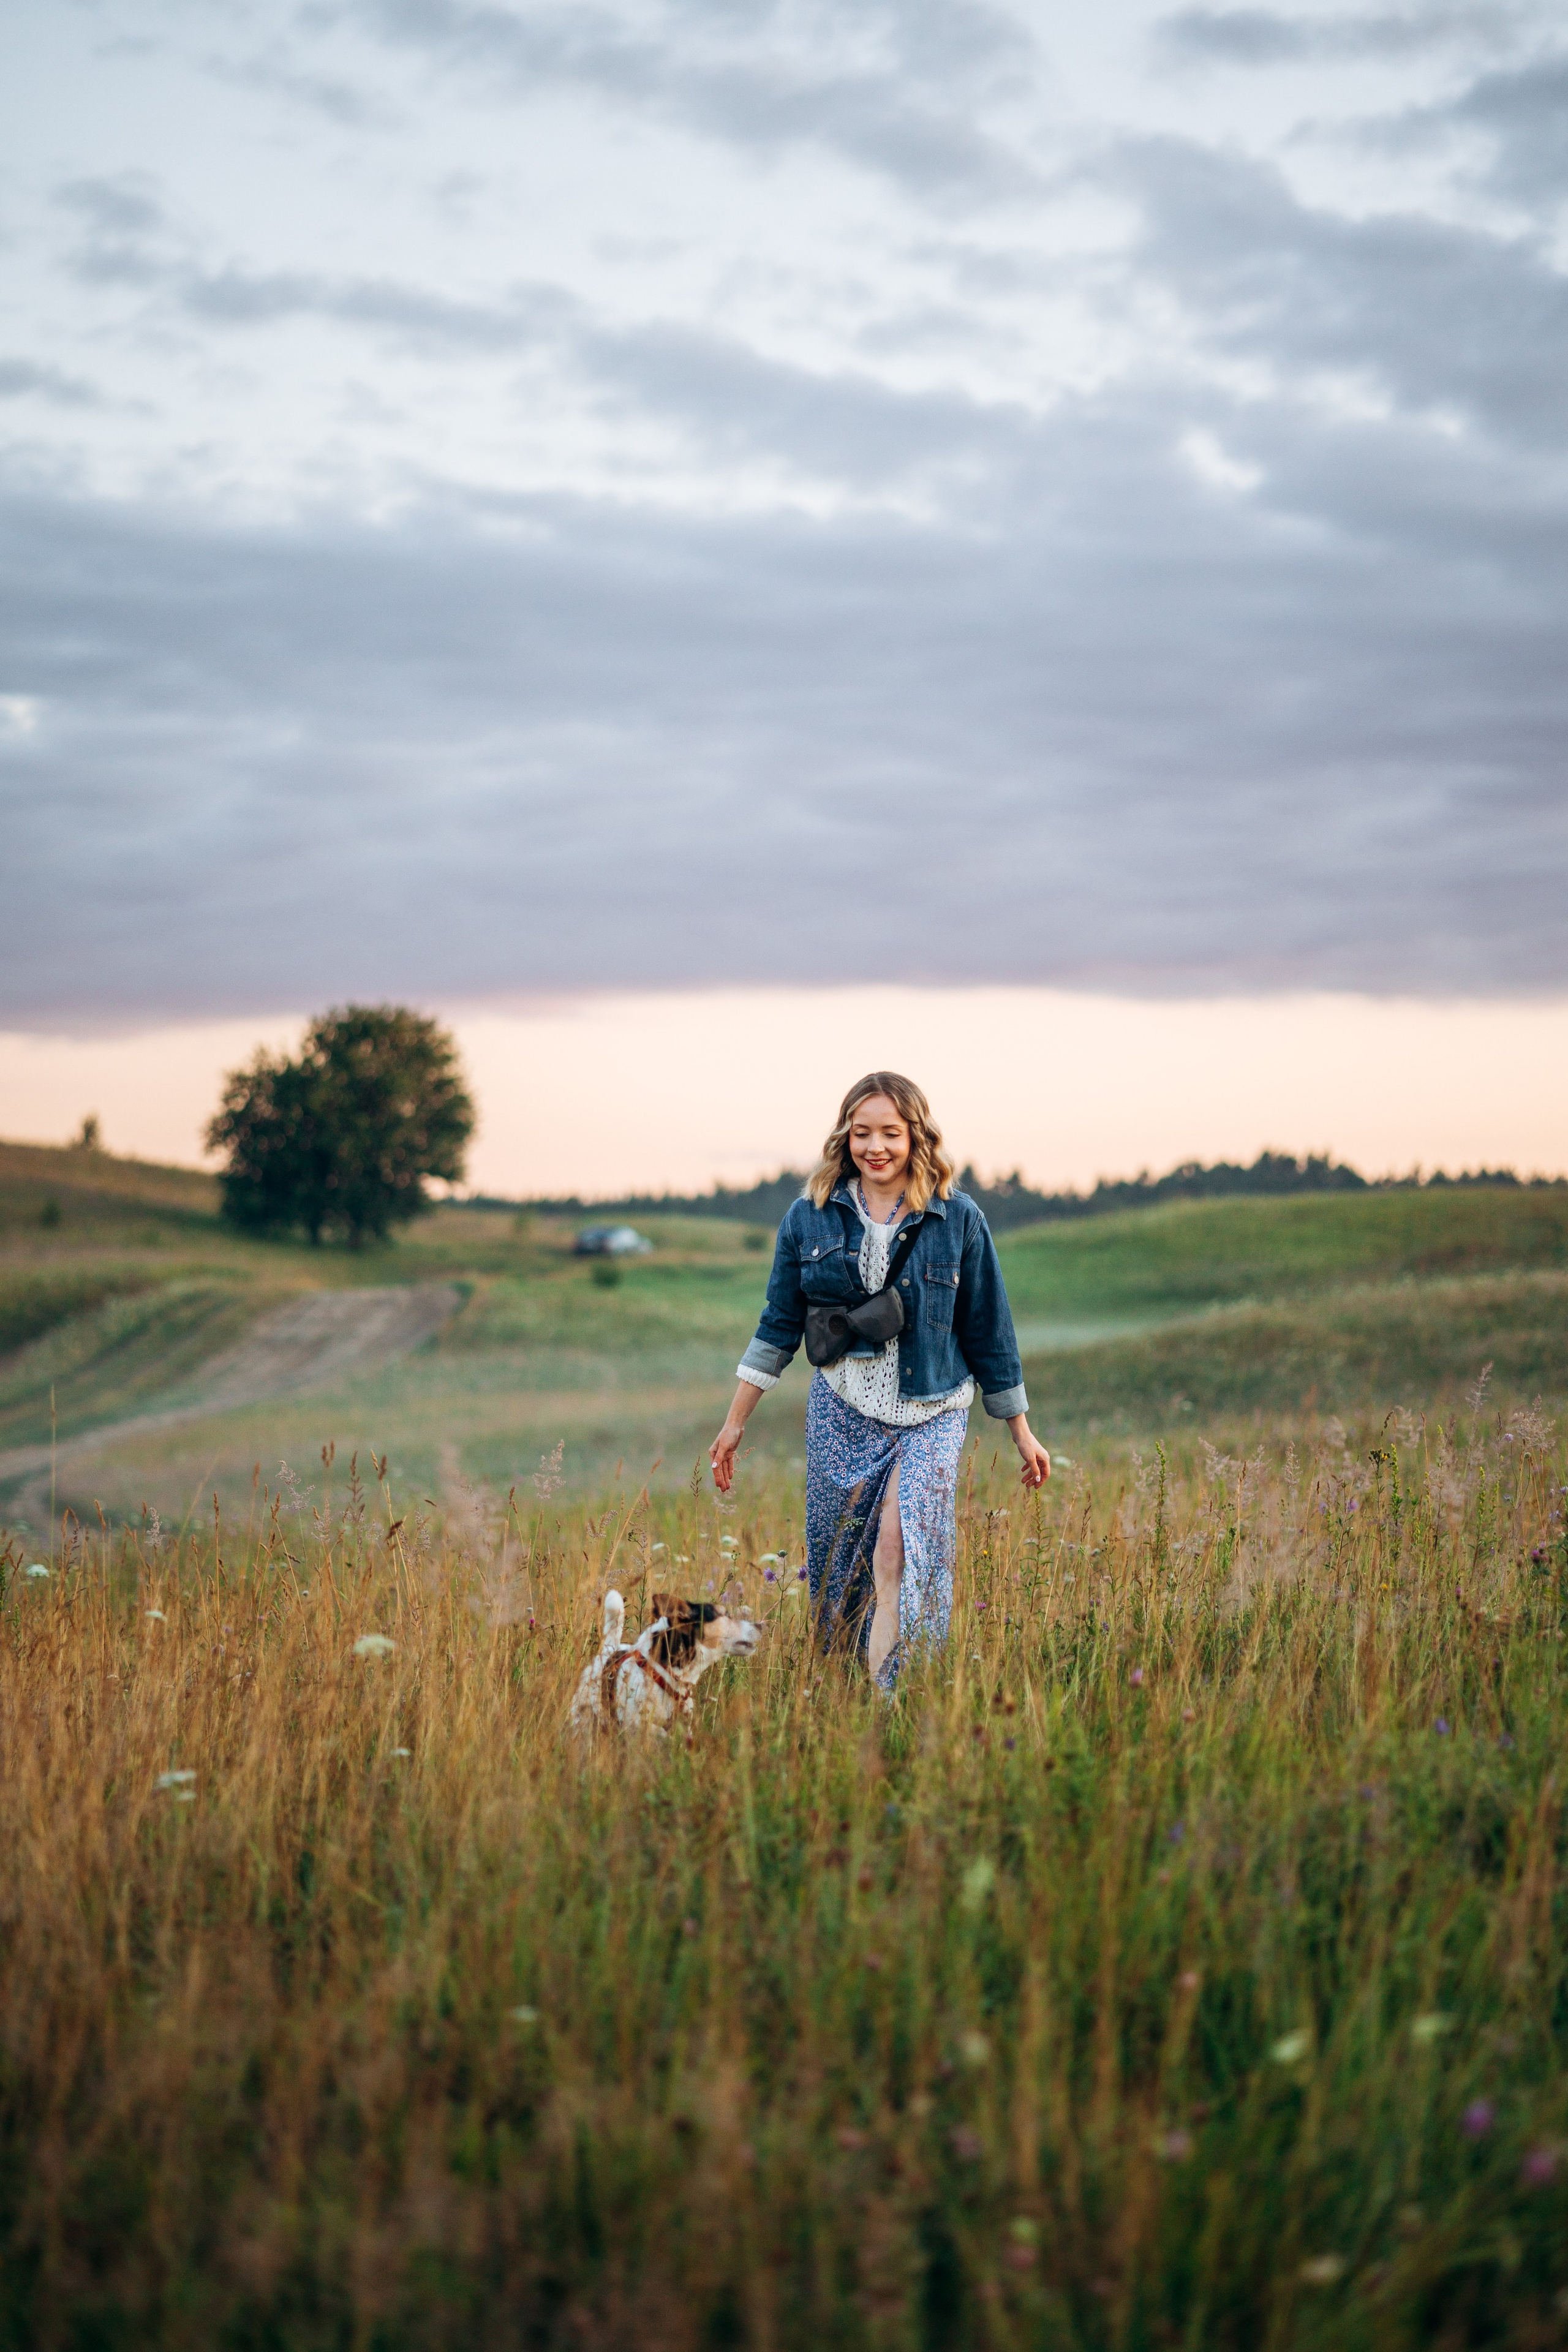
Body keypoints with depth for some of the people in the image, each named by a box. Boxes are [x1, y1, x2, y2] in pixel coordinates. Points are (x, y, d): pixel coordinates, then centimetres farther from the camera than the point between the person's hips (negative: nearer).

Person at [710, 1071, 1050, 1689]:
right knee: (838, 1569, 4)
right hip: (841, 1412, 2)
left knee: (900, 1545, -22)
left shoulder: (959, 1220, -1)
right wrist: (735, 1423, 10)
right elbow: (779, 1325, 10)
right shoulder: (809, 1217, 3)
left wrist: (1022, 1432, 12)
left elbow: (988, 1331, 6)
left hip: (931, 1413, -2)